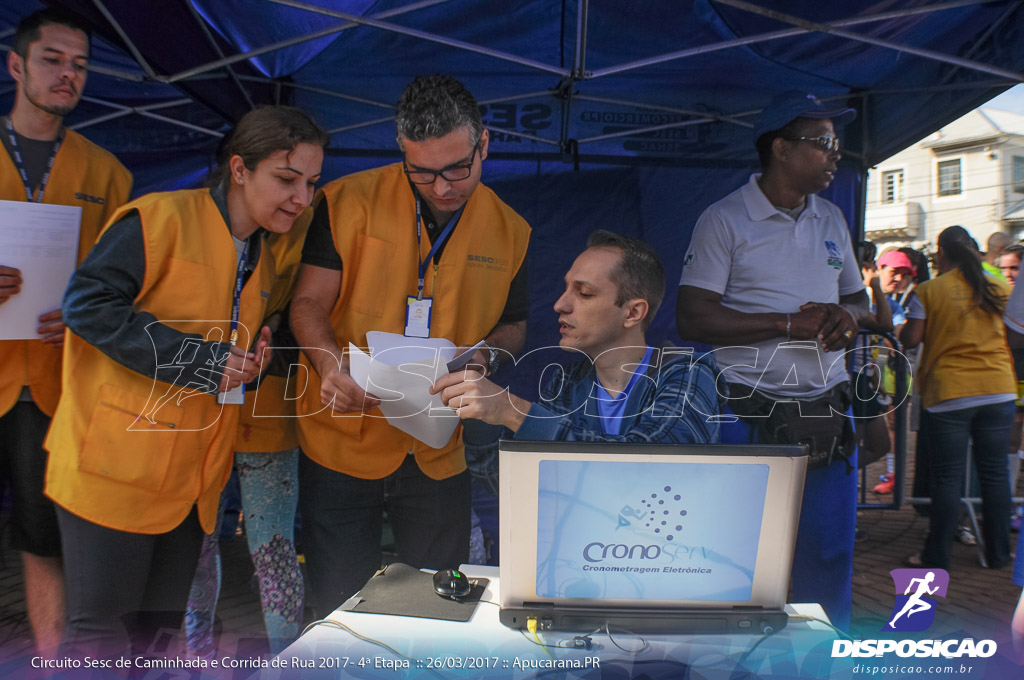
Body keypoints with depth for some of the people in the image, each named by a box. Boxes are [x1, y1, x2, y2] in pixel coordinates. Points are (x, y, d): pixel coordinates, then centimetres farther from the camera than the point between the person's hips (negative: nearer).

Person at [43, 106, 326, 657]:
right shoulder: (161, 219, -12)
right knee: (101, 637, 3)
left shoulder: (261, 261, 14)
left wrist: (248, 359, 2)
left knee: (155, 632, 16)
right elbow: (87, 303, -20)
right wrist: (202, 360, -21)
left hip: (190, 482, 8)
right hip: (118, 469, -7)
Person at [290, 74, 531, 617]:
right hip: (345, 442, -2)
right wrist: (331, 363, -26)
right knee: (339, 608, 8)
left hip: (439, 454, 3)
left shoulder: (510, 231, 3)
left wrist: (488, 354, -9)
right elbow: (309, 302, -6)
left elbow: (513, 326, 14)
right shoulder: (349, 202, -6)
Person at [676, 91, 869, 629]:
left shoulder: (831, 220, 14)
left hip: (829, 413, 6)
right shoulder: (725, 220, -6)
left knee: (830, 558, 12)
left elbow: (857, 297, 24)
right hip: (754, 416, -6)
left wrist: (847, 315, -2)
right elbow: (692, 319, -13)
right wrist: (789, 325, -16)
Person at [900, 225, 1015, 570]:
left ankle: (936, 557, 7)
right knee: (994, 472, 12)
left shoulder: (929, 290, -5)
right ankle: (998, 553, 21)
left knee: (947, 477, 2)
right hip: (1000, 390, 3)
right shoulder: (1000, 288, 6)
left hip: (949, 392, -3)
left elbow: (909, 339, -5)